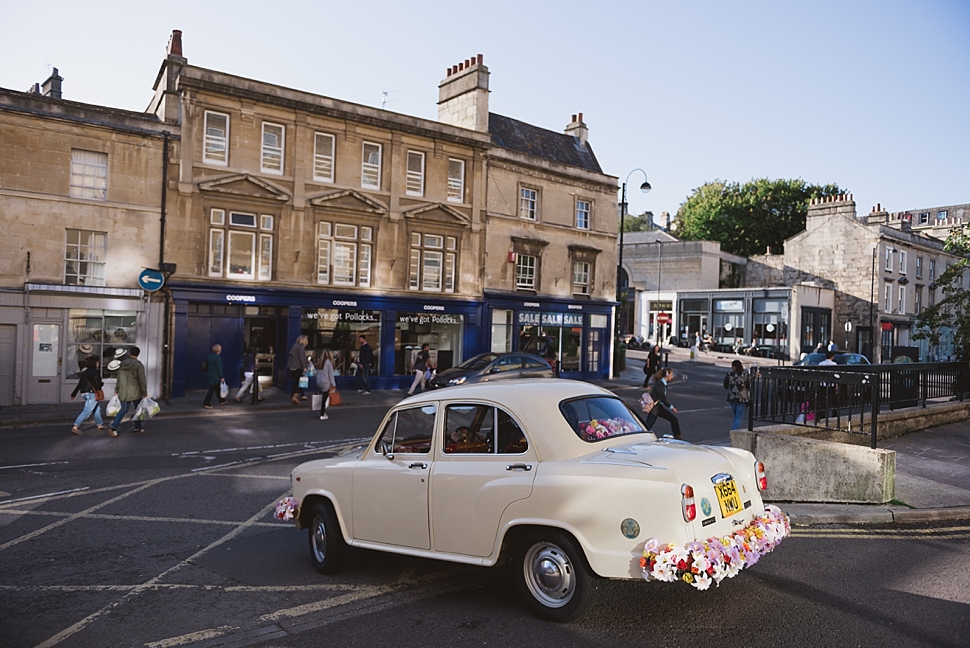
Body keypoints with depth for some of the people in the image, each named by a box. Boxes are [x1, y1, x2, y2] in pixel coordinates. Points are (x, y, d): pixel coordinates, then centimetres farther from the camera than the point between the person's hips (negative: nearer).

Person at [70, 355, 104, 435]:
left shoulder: (84, 371, 12)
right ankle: (75, 427, -16)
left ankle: (100, 425, 30)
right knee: (87, 411, -10)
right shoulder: (95, 372, -11)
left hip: (84, 393, 9)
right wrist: (102, 383, 5)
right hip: (92, 394, -9)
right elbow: (97, 384, -16)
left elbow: (79, 384, 12)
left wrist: (74, 394, 14)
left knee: (97, 409, 21)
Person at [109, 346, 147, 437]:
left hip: (124, 393, 5)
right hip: (135, 392, -5)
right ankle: (139, 427, 22)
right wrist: (144, 393, -9)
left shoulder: (122, 364, 4)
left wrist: (116, 390, 21)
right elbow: (142, 380, -15)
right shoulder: (138, 365, -13)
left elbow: (119, 379, 12)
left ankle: (113, 427, -2)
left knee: (124, 410, 13)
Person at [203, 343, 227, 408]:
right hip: (215, 376, -9)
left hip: (210, 374, 9)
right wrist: (222, 377, -14)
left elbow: (207, 365, 14)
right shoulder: (218, 357, -18)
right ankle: (207, 404, -2)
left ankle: (222, 400, 32)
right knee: (211, 390, -4)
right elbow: (219, 368, -18)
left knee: (218, 388, 20)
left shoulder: (210, 356, 7)